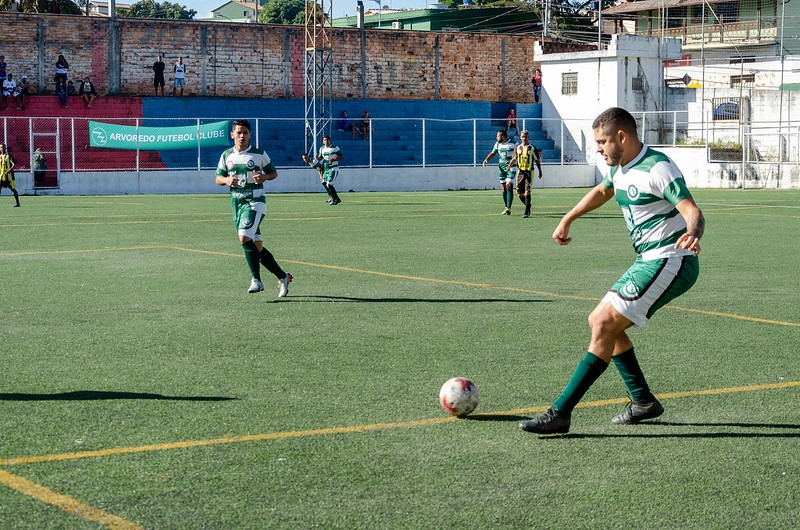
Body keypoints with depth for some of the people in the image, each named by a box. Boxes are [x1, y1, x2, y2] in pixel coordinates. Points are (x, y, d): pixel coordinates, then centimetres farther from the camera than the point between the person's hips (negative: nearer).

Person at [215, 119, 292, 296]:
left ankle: (256, 279, -17)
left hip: (255, 202, -5)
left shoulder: (259, 154, -2)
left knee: (244, 238, -25)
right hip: (237, 203, 5)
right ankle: (283, 276, 22)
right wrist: (226, 180, -9)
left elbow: (273, 172, 7)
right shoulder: (226, 155, 8)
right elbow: (218, 177, 13)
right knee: (257, 247, 8)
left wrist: (264, 177, -15)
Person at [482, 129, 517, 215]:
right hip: (501, 168, 5)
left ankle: (508, 208, -21)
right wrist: (486, 159, 1)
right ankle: (506, 208, 16)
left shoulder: (512, 144, -9)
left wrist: (510, 164, -25)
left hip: (510, 168, -5)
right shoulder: (498, 144, 8)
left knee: (509, 187, -16)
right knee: (504, 188, 7)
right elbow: (492, 153, 18)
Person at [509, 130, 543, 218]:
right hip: (520, 171, 3)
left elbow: (537, 160, 8)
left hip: (529, 172, -3)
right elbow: (514, 159, 15)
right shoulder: (517, 148, 8)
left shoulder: (532, 148, 0)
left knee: (527, 192, -13)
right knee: (519, 193, 3)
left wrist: (540, 171, 11)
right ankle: (528, 206, 28)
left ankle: (527, 212, -9)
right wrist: (509, 165, -4)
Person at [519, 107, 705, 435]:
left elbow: (693, 211, -27)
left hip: (670, 261, -10)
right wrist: (567, 220, 39)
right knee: (599, 321, 13)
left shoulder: (657, 168, -18)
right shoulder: (620, 168, 11)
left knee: (605, 324, -17)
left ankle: (560, 413, -18)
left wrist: (691, 235, -49)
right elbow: (602, 191, 35)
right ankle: (643, 401, 19)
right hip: (649, 261, 10)